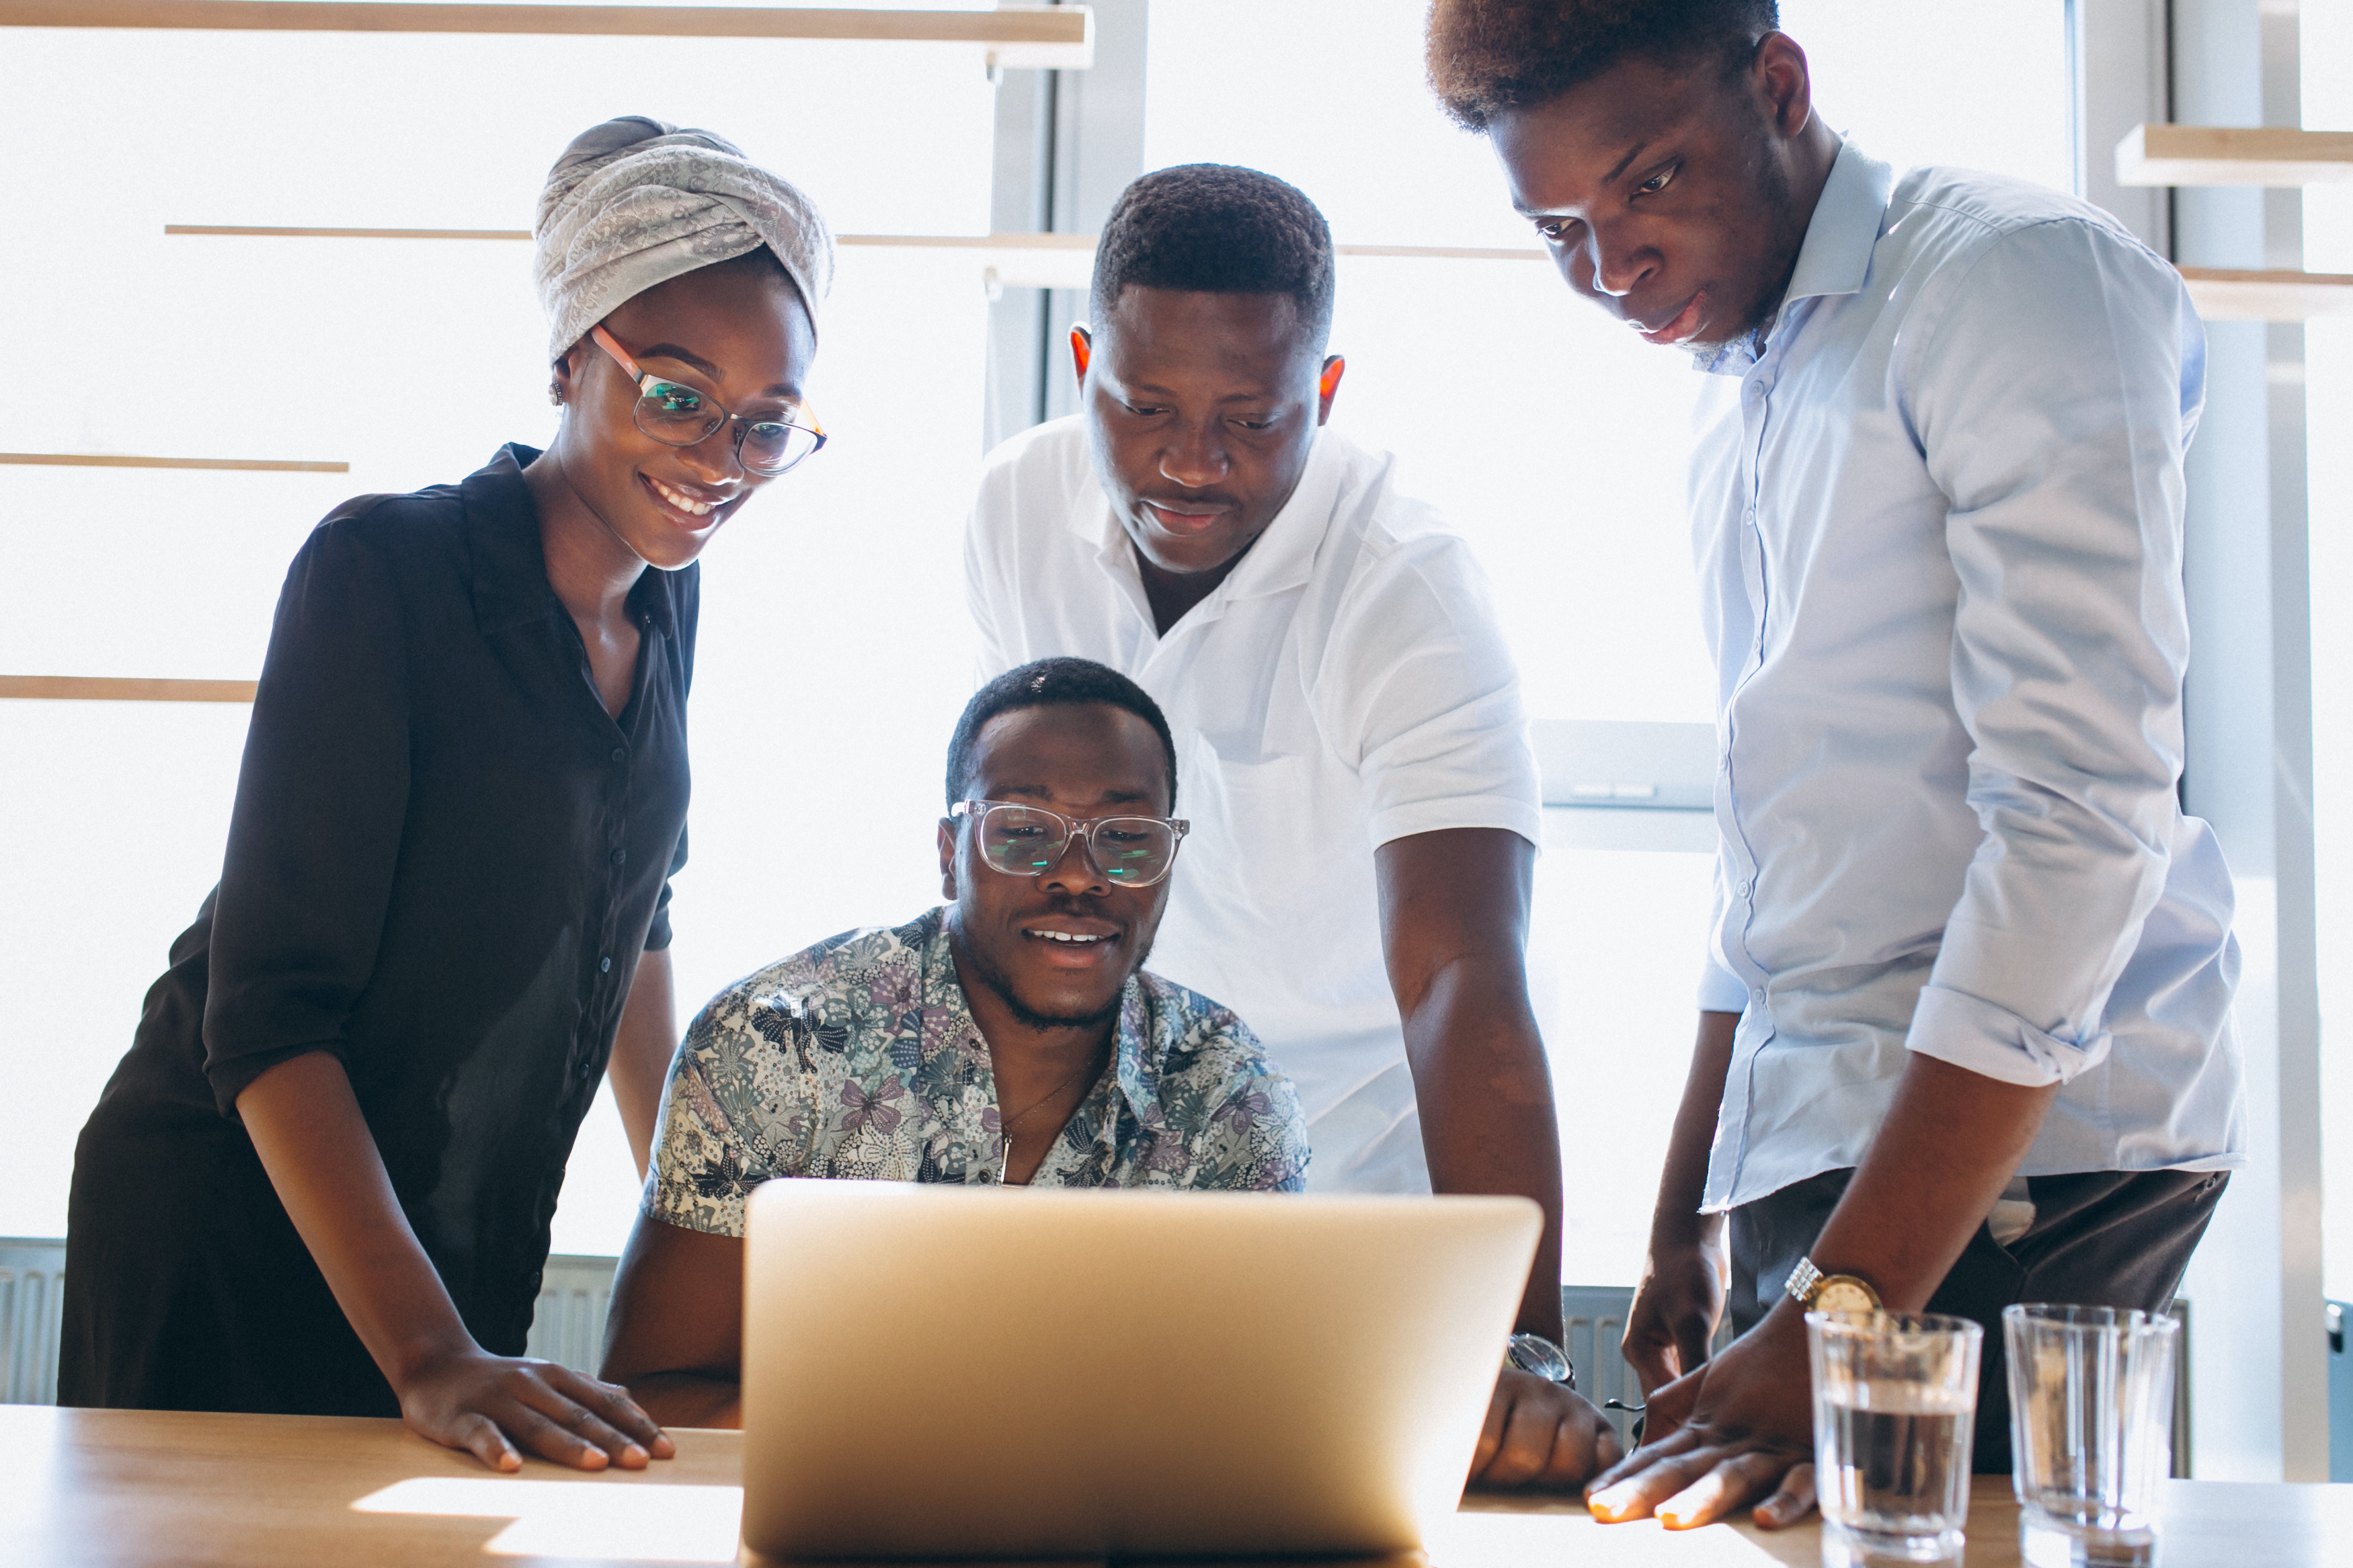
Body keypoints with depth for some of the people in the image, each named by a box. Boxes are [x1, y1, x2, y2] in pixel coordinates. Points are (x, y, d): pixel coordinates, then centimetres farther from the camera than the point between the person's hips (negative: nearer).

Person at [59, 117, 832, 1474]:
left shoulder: (663, 599, 2)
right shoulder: (386, 571, -19)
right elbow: (267, 1013, -23)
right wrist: (427, 1354, -31)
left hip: (470, 1247, 6)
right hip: (233, 1223, -6)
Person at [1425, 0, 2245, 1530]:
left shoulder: (2018, 276, -9)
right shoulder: (1743, 405, 18)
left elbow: (2082, 819, -19)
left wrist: (1834, 1320, -22)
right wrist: (1687, 1228, 23)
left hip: (2016, 1156, -8)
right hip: (1820, 1156, 8)